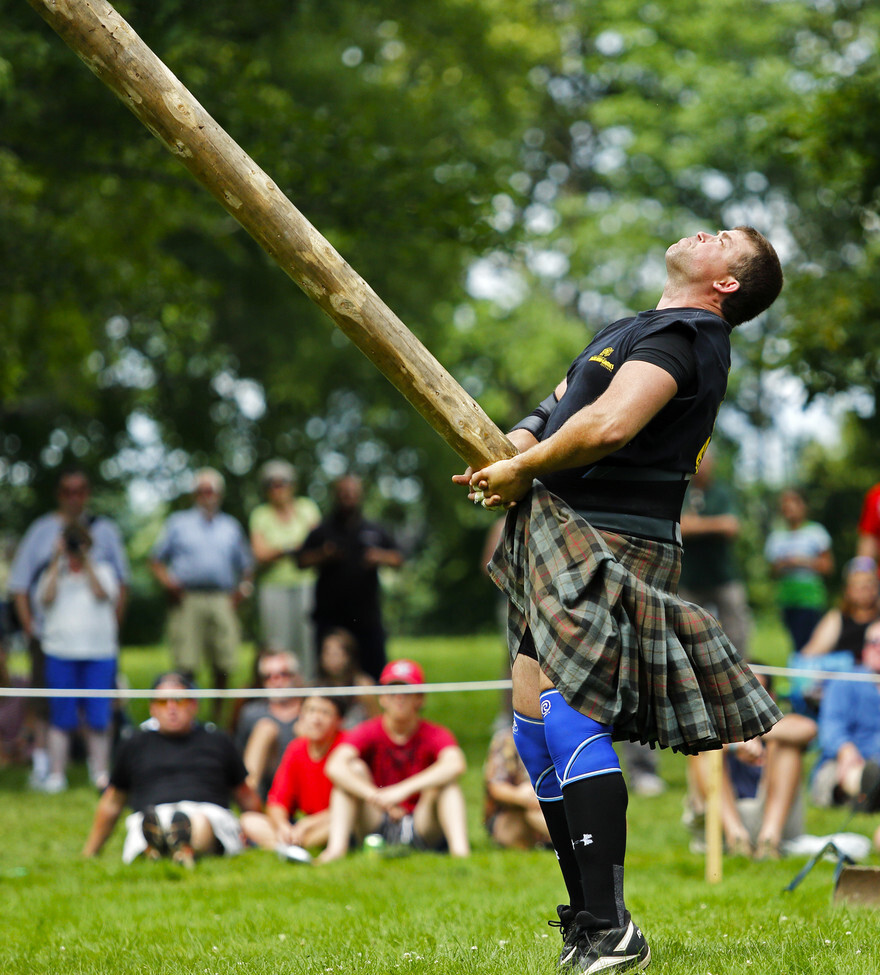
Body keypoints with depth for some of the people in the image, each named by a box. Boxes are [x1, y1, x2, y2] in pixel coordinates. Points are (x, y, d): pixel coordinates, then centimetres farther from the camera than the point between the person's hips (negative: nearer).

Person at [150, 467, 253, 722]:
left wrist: (243, 588, 5)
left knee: (223, 664, -3)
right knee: (185, 665, -10)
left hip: (222, 602, 2)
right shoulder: (178, 523, 15)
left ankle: (218, 717, 6)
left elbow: (246, 565, 23)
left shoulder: (231, 526, 21)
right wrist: (166, 580, -5)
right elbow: (156, 559, 12)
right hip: (186, 600, -2)